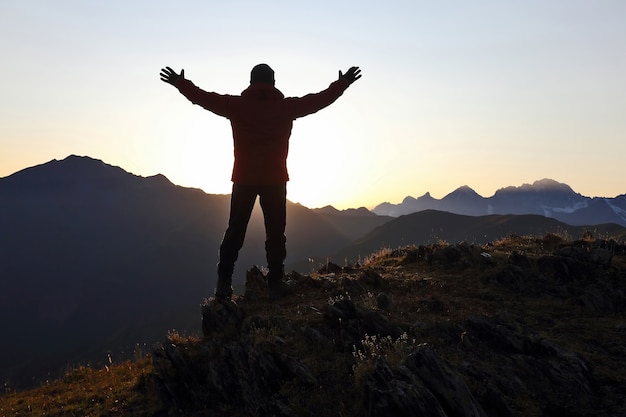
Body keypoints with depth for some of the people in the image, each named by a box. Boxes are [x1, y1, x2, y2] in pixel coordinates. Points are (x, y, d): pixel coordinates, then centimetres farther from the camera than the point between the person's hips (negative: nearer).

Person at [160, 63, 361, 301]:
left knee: (235, 231, 9)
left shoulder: (237, 105, -3)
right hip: (276, 180, -1)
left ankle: (224, 283, 8)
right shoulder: (287, 107, -3)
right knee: (275, 233, 7)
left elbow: (203, 98, 5)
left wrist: (179, 82, 21)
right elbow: (321, 99, 6)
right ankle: (275, 284, 7)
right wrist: (344, 83, 21)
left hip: (243, 179, 1)